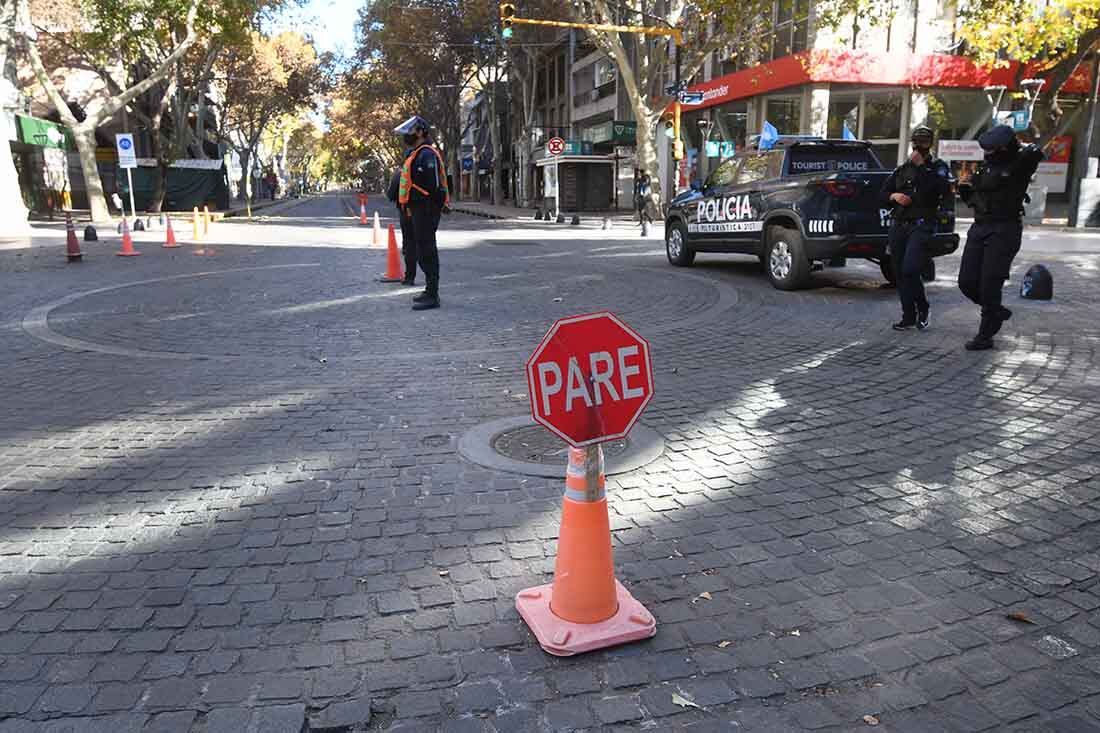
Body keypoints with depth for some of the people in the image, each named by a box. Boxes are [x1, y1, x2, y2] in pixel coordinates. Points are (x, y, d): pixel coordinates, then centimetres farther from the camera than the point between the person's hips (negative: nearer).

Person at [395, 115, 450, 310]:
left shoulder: (427, 155, -16)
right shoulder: (416, 154, 19)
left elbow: (433, 186, -22)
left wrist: (430, 211, -23)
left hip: (425, 209, -11)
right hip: (419, 210, 11)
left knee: (426, 251, -10)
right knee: (424, 251, 16)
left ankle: (432, 296, -8)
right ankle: (431, 291, 26)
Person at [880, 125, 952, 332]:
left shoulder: (939, 167, 4)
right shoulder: (902, 169, 19)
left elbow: (935, 191, -16)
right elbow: (883, 194, 18)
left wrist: (920, 166, -14)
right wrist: (894, 196, -4)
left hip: (921, 225, -5)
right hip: (898, 225, 5)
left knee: (909, 270, -19)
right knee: (899, 274, 4)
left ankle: (922, 309, 4)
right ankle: (909, 317, 13)